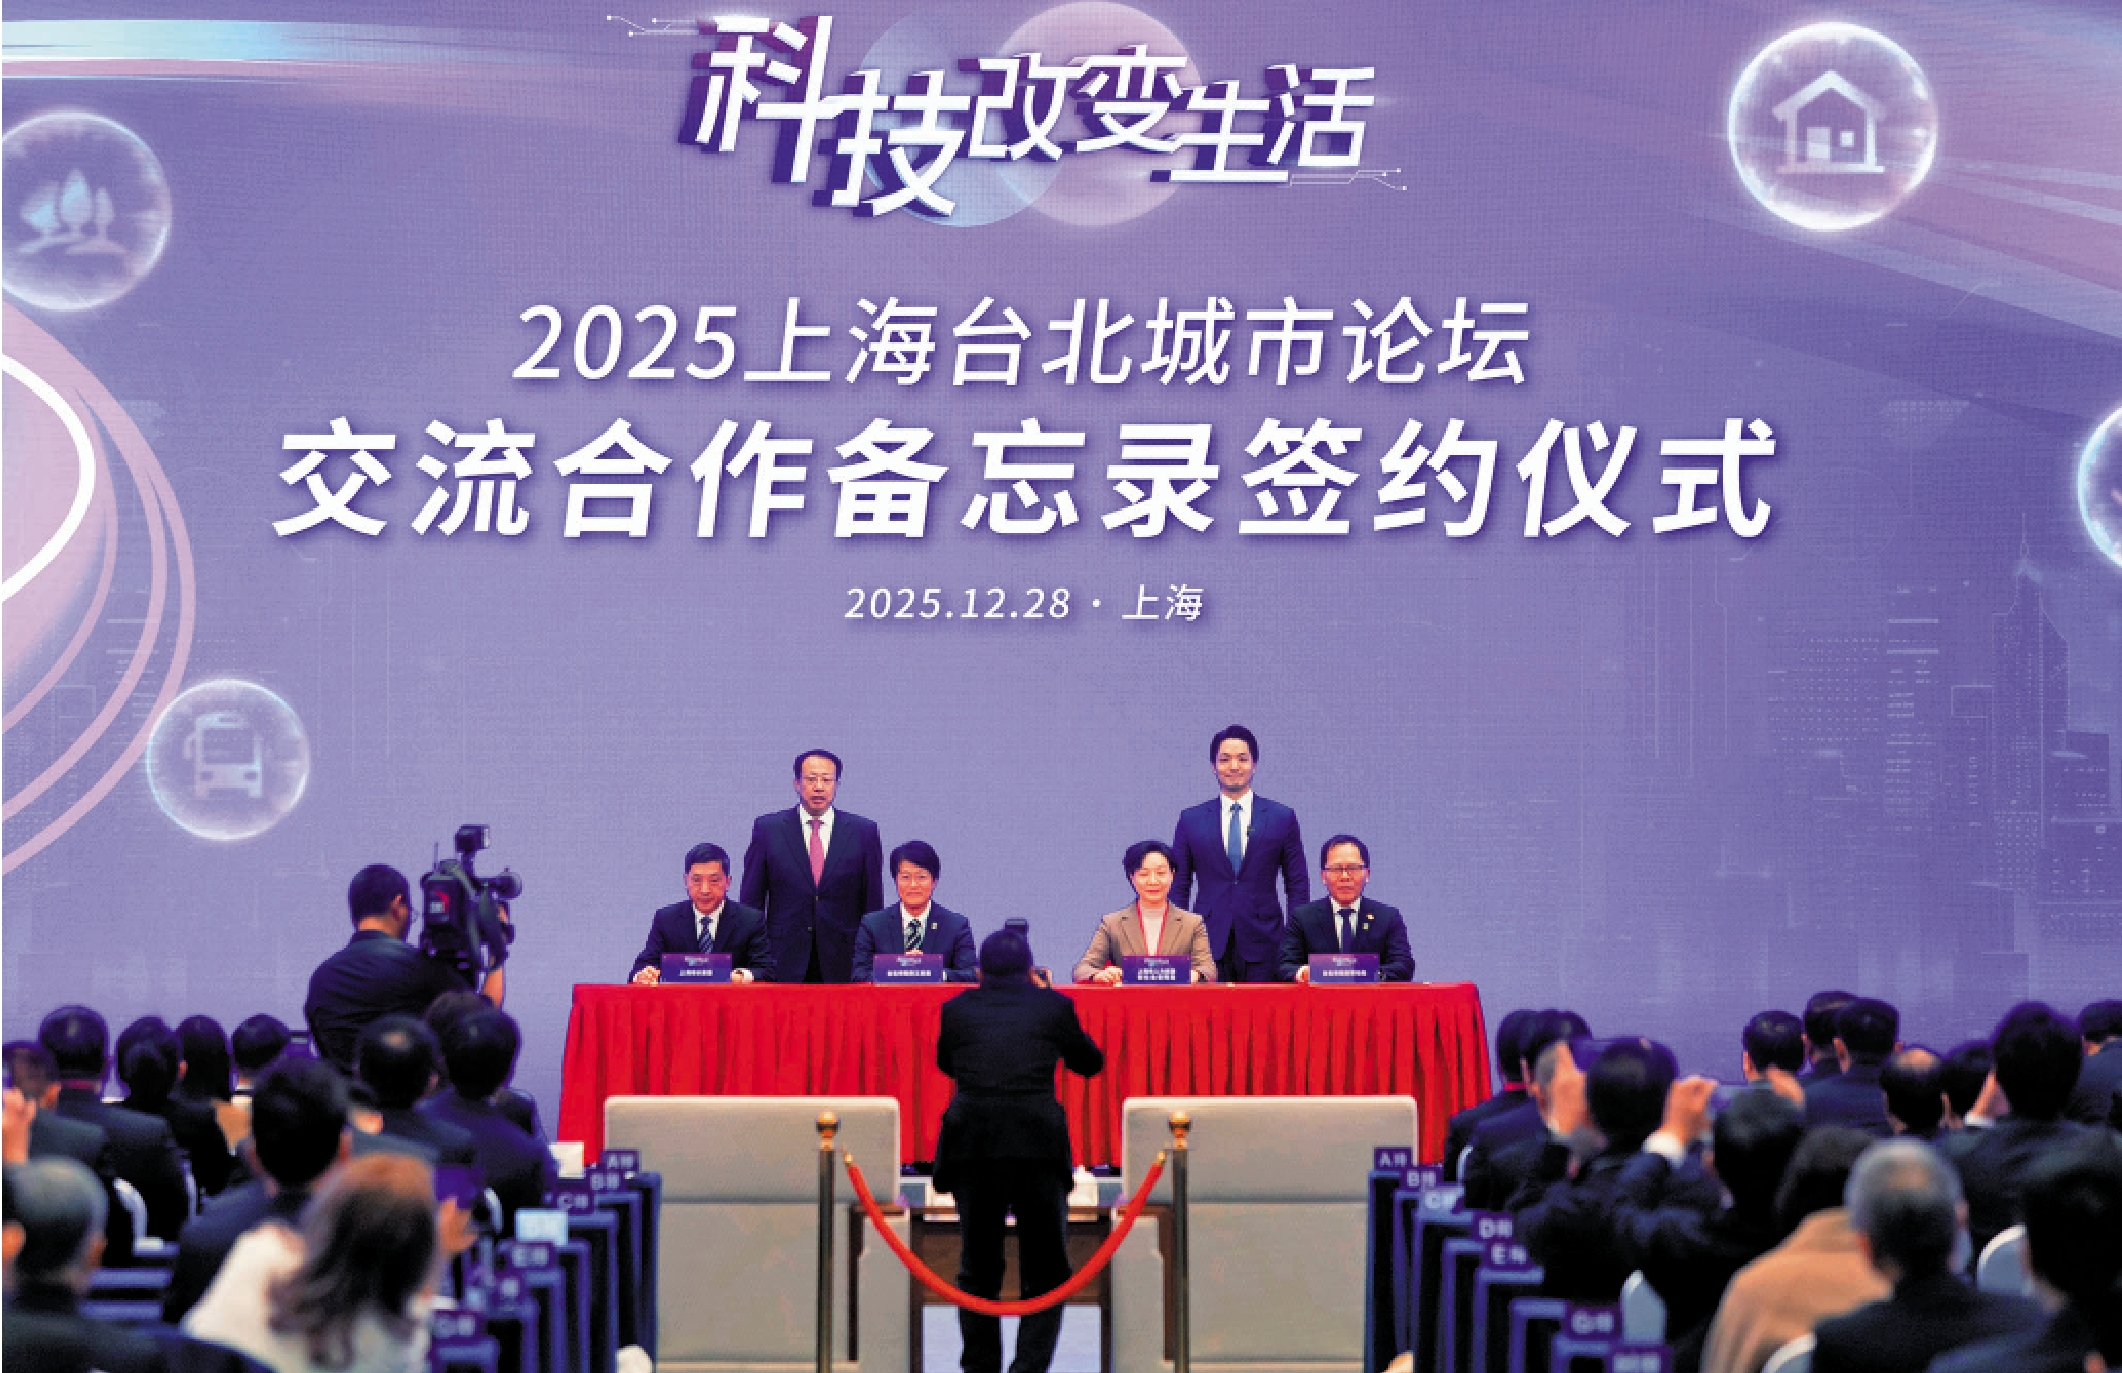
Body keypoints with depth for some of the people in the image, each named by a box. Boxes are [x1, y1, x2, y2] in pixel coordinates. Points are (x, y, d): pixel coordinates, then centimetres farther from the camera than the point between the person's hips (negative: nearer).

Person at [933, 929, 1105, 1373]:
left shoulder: (958, 1009, 10)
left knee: (978, 1270, 15)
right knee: (1046, 1275, 7)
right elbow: (1090, 1063, 24)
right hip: (1038, 1147, -1)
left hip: (972, 1146, 1)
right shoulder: (1053, 1007, 8)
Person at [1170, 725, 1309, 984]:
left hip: (1262, 942, 0)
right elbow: (1178, 886, 11)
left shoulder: (1282, 818, 8)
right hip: (1209, 942, 0)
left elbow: (1297, 885, 9)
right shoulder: (1191, 820, 10)